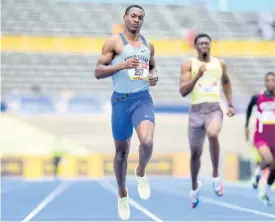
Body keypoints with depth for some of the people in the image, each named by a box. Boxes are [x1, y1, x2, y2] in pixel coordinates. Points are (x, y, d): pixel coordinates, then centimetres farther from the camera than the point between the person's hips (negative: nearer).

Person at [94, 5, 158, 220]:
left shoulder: (148, 45, 11)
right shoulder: (114, 42, -3)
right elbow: (98, 72, -7)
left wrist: (154, 76, 4)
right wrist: (122, 65, -20)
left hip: (143, 99, 2)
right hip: (121, 100, -2)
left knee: (147, 141, -25)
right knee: (121, 151, 8)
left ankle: (141, 173, 6)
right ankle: (122, 194, 30)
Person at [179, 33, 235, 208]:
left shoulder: (220, 63, 9)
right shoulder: (189, 64, 0)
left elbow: (226, 82, 27)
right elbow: (183, 91, -9)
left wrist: (231, 104, 19)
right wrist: (197, 76, -22)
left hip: (215, 109, 0)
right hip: (196, 111, 0)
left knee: (212, 134, -35)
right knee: (195, 153, 10)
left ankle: (216, 176, -18)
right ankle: (195, 186, 37)